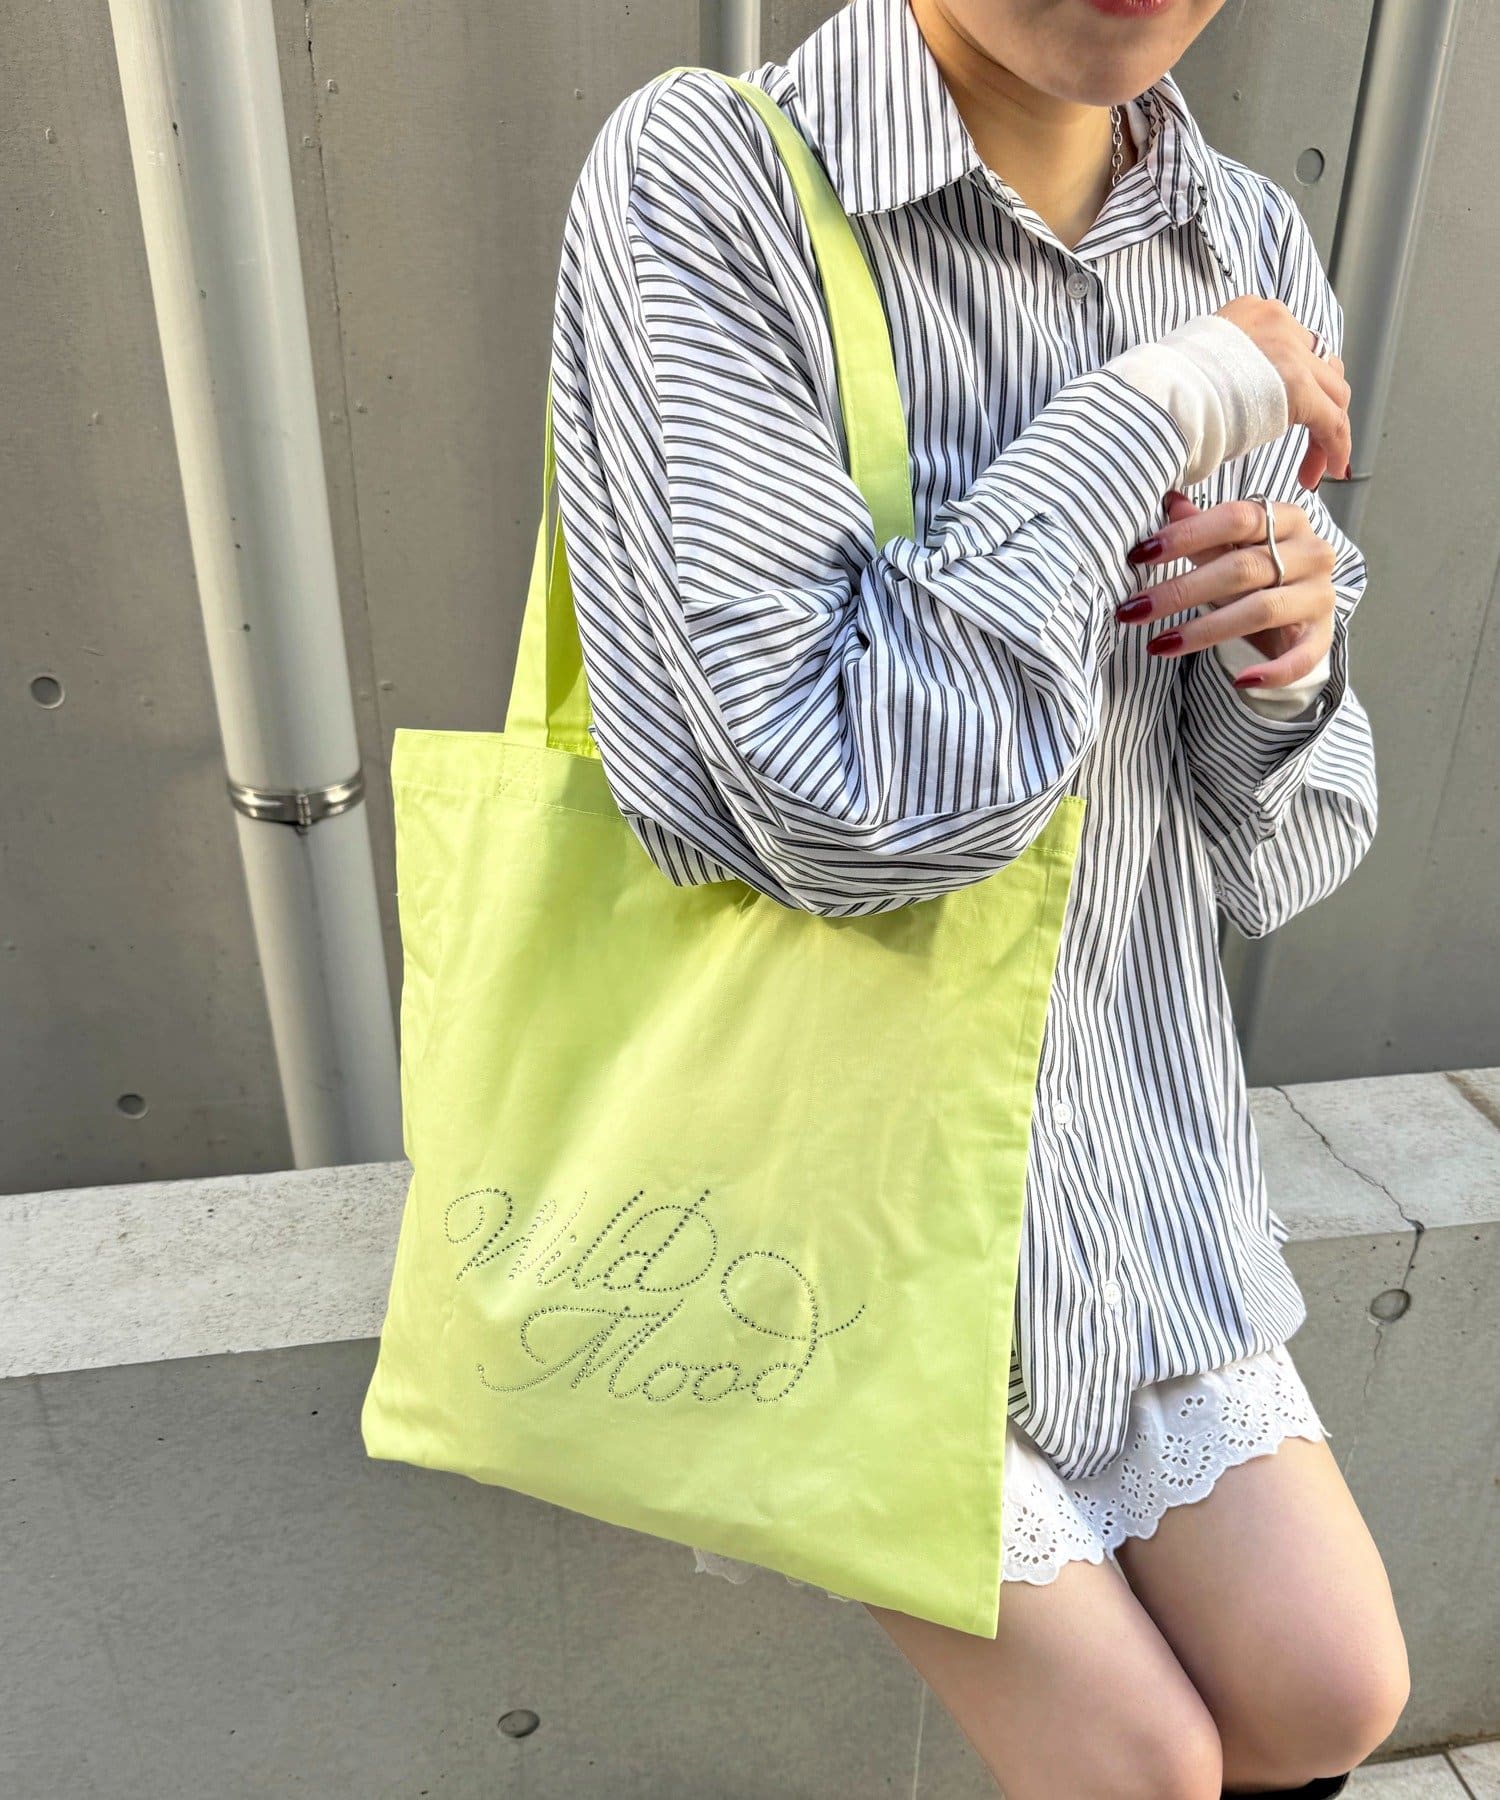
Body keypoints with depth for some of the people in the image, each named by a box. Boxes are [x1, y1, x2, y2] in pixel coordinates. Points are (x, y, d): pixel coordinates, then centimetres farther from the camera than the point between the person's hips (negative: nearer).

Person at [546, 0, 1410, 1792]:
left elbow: (1271, 861, 6)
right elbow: (845, 800, -27)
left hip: (1137, 1123, 6)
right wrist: (1147, 416, -19)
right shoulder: (698, 183, -15)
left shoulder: (1255, 250, 2)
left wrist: (1286, 664, -16)